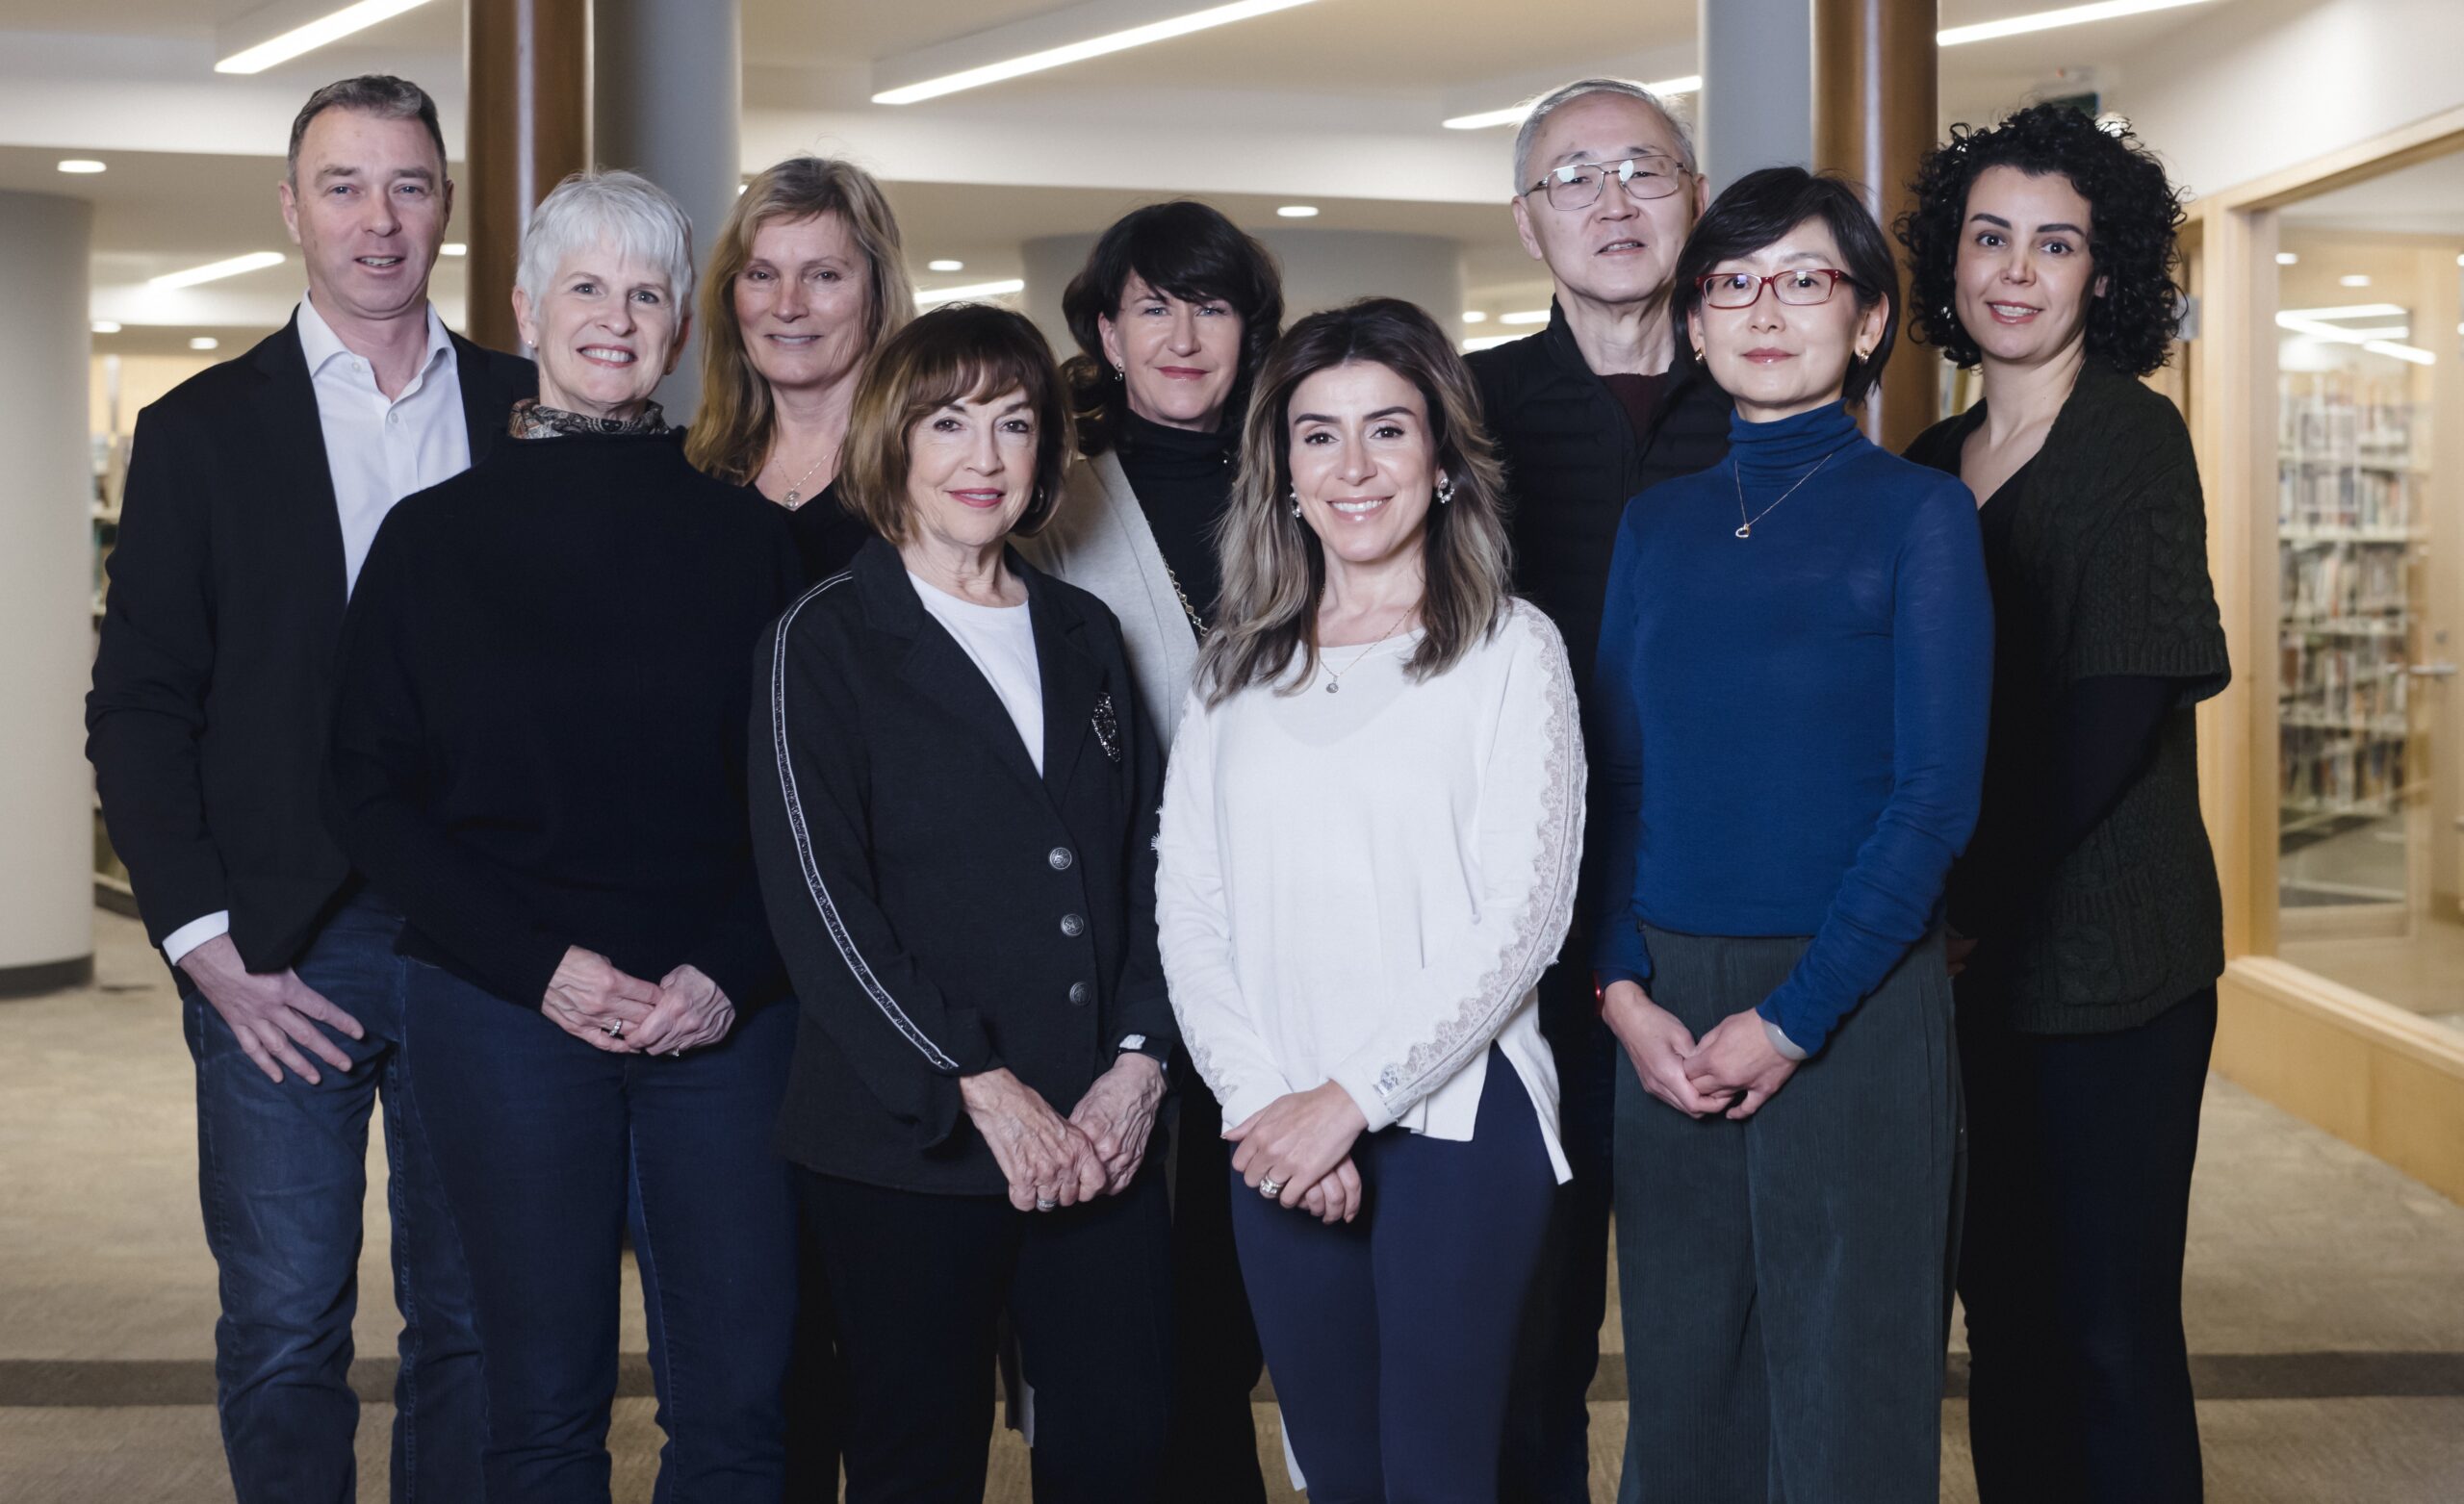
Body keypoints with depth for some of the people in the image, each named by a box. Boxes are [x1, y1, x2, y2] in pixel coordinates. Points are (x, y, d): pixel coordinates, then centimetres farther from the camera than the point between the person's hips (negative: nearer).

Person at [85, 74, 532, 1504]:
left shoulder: (535, 413, 8)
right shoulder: (200, 429, 5)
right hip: (281, 952, -1)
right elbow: (139, 705, 3)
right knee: (285, 1335, 5)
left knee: (478, 1319, 10)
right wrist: (203, 936, -7)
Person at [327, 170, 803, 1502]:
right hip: (506, 1002, -1)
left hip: (725, 1011, 1)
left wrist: (726, 972, -9)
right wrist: (543, 965, -9)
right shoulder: (435, 536, 5)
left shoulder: (749, 536, 7)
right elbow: (375, 796, 4)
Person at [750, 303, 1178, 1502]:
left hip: (1101, 1134, 4)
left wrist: (1140, 1062, -3)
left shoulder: (1083, 635, 14)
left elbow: (1144, 862, 12)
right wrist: (979, 1087, -14)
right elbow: (818, 900, -10)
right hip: (909, 1140, -4)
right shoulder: (826, 640, -2)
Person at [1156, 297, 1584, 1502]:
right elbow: (1188, 906, 6)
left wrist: (1351, 1096, -12)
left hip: (1456, 1120, -4)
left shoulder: (1509, 649, -2)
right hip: (1280, 1138, 4)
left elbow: (1522, 915, -8)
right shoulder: (1239, 666, 11)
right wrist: (1258, 1101, -8)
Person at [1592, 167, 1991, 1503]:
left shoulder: (1917, 513, -3)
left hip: (1853, 1004, -4)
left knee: (1843, 1392, 5)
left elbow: (1936, 797, -9)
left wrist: (1792, 1020, -14)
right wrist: (1626, 993, -5)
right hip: (1665, 1008, 4)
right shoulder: (1657, 523, 10)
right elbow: (1615, 778, 9)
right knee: (1681, 1385, 12)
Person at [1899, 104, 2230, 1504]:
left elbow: (2119, 707, -14)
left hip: (2110, 959, -6)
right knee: (2003, 1307, 13)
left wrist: (1975, 900, -14)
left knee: (2114, 1328, 1)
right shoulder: (1934, 463, 12)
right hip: (1977, 960, 6)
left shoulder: (2135, 439, -6)